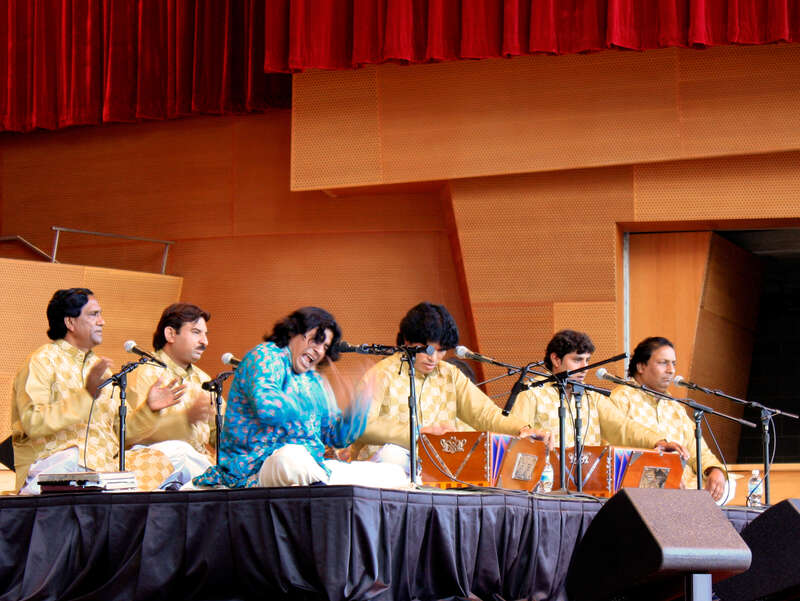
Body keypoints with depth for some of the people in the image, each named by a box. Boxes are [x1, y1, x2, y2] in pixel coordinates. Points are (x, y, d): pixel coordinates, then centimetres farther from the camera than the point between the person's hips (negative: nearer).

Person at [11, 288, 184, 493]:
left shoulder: (99, 365, 25)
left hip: (103, 465, 7)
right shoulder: (41, 362, 0)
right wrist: (87, 395, -20)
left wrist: (148, 408, 5)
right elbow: (33, 424, -16)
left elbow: (121, 429, 24)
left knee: (158, 460, -17)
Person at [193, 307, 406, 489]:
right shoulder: (265, 356, 1)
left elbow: (338, 437, 25)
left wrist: (359, 404, 7)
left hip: (314, 468, 8)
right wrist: (306, 408, -4)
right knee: (292, 458, -45)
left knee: (395, 475, 0)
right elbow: (266, 406, -20)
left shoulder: (316, 382, 25)